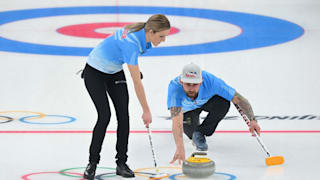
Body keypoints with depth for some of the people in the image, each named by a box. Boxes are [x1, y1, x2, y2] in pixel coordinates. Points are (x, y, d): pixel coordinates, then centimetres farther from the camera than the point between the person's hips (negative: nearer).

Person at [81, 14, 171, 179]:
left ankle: (121, 163, 3)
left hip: (114, 71, 7)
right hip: (95, 73, -7)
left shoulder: (142, 33, -13)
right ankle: (92, 163, 0)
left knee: (123, 115, -4)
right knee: (105, 116, -15)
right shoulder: (131, 43, -36)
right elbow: (137, 83, -31)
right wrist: (146, 111, -25)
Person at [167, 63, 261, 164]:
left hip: (206, 101, -2)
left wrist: (252, 120, -47)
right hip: (187, 108, 2)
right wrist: (180, 148, -67)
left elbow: (238, 99, -34)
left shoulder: (211, 81, -41)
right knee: (191, 132, -13)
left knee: (223, 102, -30)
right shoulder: (175, 87, -44)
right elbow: (176, 120, -54)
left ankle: (200, 133, -12)